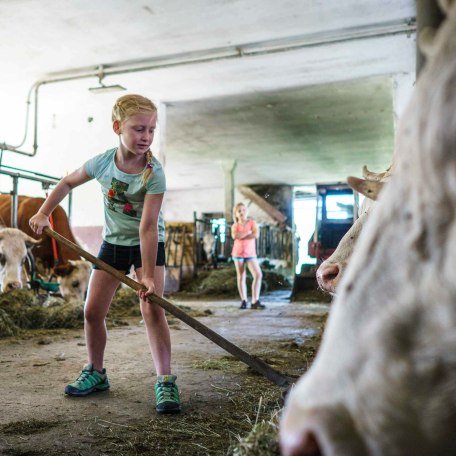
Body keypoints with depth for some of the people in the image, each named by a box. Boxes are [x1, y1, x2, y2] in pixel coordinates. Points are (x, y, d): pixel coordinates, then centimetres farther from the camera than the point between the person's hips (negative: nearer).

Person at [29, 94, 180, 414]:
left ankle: (165, 381, -8)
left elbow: (148, 226, -31)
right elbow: (67, 183, 7)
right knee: (93, 311, 3)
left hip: (148, 244, -4)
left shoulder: (154, 174, -25)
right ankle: (96, 373, 24)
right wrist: (43, 213, -2)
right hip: (114, 242, 4)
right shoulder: (103, 162, -13)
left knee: (153, 309, -18)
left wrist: (148, 275, -34)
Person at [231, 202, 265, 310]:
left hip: (250, 253, 0)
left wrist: (241, 236, -14)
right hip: (238, 253, 0)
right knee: (241, 277, 4)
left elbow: (256, 235, -15)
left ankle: (255, 301, -7)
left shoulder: (252, 222, 2)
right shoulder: (235, 225, 3)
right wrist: (248, 232, -14)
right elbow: (234, 236, -19)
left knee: (258, 275, -12)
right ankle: (243, 301, 13)